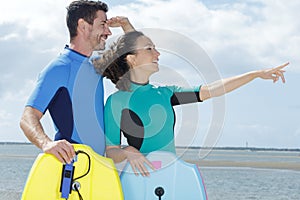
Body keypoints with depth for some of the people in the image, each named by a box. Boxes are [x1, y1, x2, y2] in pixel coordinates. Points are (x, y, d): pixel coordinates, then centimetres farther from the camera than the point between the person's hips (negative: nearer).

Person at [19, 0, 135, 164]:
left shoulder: (96, 65, 16)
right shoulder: (59, 68, -10)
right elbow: (28, 117, -19)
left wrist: (126, 25, 13)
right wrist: (46, 143, -39)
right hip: (70, 164, -8)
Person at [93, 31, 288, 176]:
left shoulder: (163, 94, 13)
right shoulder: (116, 101, -4)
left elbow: (209, 91, 11)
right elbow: (110, 151, -5)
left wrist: (257, 74, 8)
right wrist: (128, 152, -28)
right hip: (142, 177, -6)